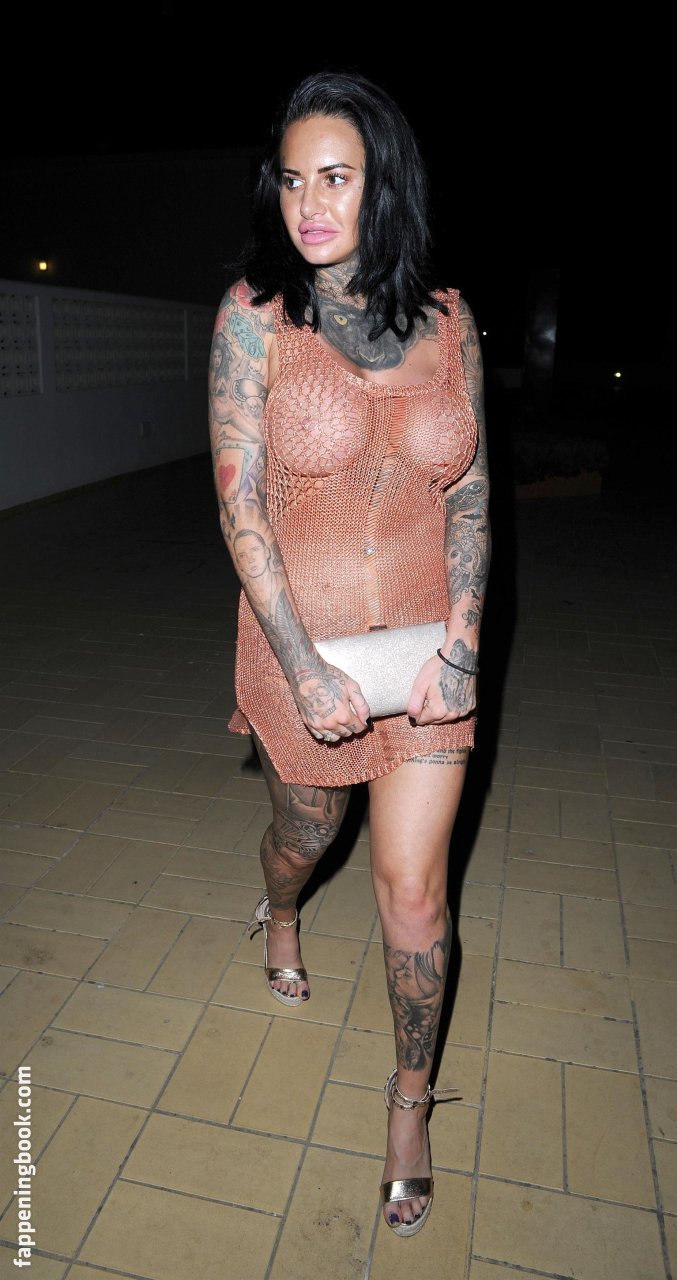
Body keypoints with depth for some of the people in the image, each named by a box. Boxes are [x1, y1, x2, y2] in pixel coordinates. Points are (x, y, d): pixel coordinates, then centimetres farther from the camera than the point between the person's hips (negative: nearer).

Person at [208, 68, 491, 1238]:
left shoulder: (447, 318, -1)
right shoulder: (255, 316, -8)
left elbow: (470, 492, 1)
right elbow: (240, 506, -11)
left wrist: (459, 642, -10)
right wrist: (307, 671, -16)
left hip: (426, 639, 1)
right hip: (300, 637, -1)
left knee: (414, 889, 4)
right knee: (306, 827, 23)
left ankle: (412, 1095, 32)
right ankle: (279, 916, 62)